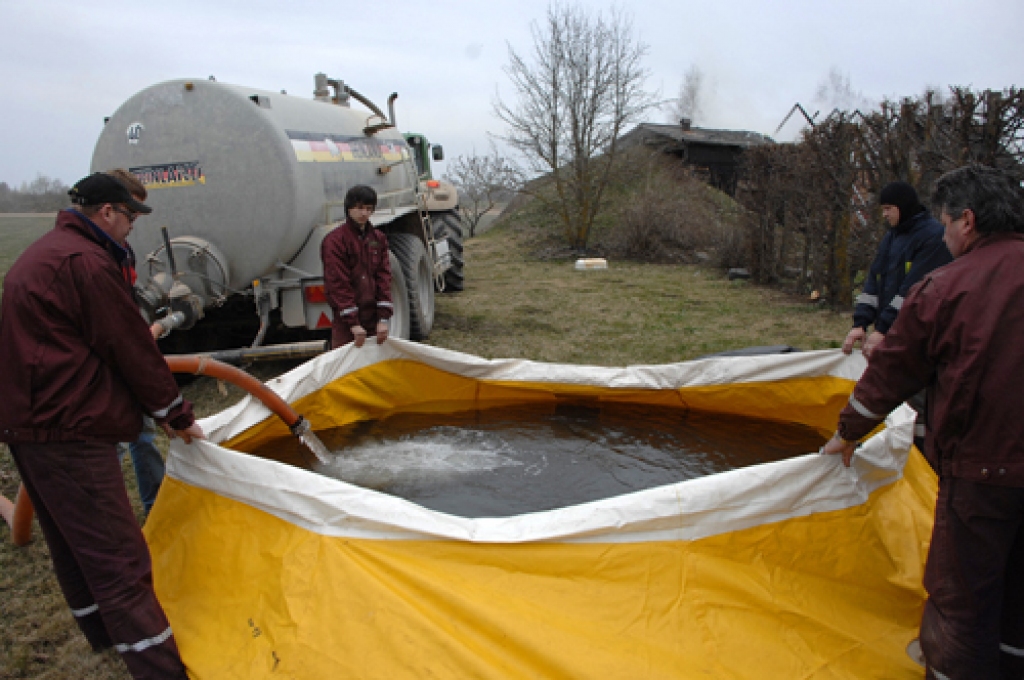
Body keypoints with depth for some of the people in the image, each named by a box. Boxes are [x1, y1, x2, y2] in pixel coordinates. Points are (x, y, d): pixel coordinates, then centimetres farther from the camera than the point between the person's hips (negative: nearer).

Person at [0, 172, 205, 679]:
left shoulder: (43, 254, 16)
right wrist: (178, 416, -4)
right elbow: (132, 350, -14)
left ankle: (105, 632, 39)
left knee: (72, 542, 22)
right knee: (116, 558, -9)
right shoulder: (86, 262, -17)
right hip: (68, 429, -11)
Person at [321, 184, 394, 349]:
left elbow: (384, 277, 5)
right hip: (345, 320, -5)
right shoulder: (335, 241, -6)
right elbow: (338, 284, -11)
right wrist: (353, 323, -16)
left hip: (373, 317, 5)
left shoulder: (378, 238, 11)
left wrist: (384, 318, -4)